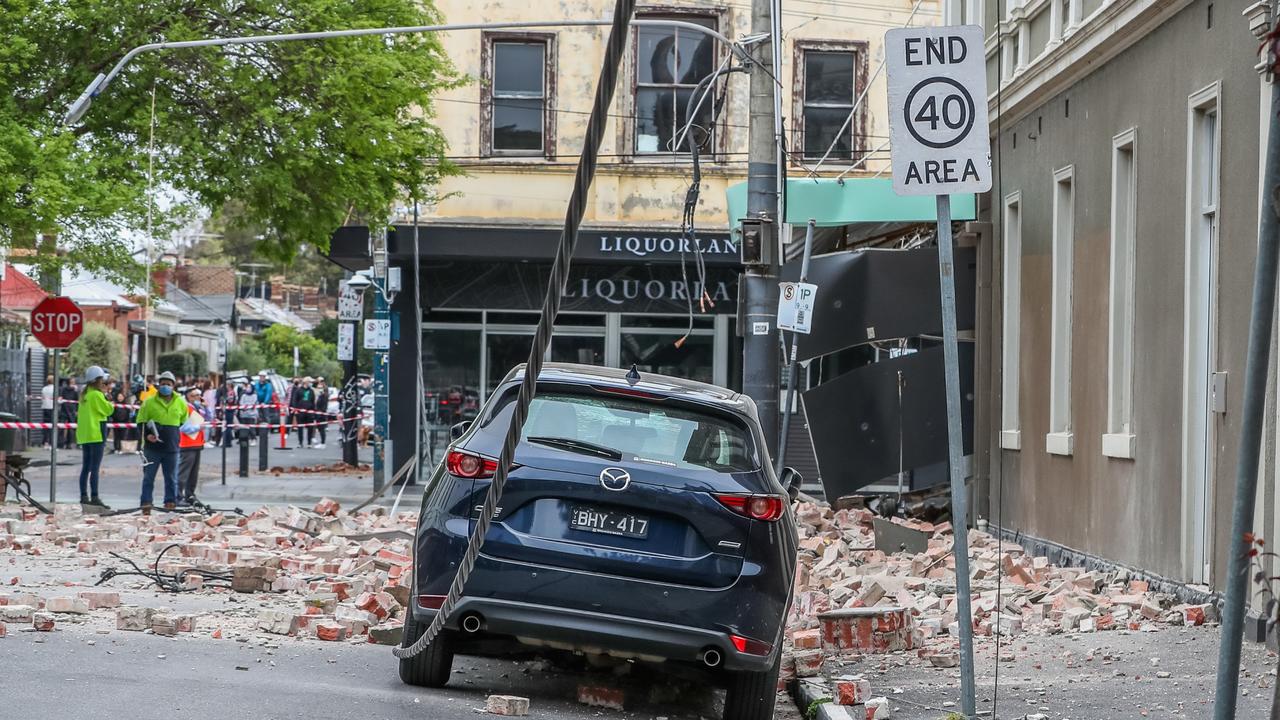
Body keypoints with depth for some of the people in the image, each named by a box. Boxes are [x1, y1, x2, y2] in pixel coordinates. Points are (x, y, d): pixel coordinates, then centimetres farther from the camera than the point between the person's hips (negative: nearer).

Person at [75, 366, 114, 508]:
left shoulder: (84, 395, 12)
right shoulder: (97, 395, -13)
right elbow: (109, 410, -9)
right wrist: (108, 400, 4)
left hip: (83, 436, 8)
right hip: (96, 435, -8)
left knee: (85, 468, 10)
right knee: (95, 468, -8)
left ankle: (84, 496, 11)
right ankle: (94, 497, -11)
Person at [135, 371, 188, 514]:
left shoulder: (180, 403, 8)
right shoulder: (149, 402, 0)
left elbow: (184, 422, 23)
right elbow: (140, 422, 1)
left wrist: (178, 434, 10)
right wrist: (146, 435, -15)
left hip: (172, 447, 2)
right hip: (152, 447, -2)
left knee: (171, 478, 8)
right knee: (148, 477, -2)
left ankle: (171, 502, 17)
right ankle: (146, 504, -1)